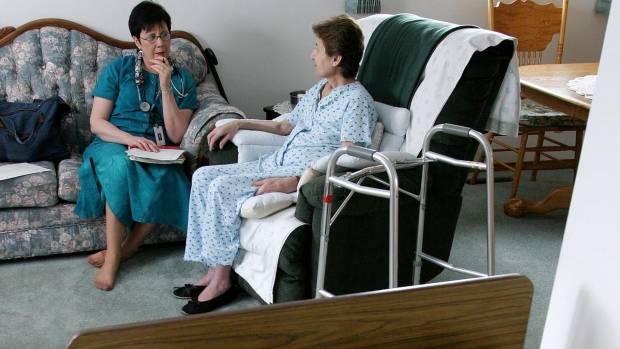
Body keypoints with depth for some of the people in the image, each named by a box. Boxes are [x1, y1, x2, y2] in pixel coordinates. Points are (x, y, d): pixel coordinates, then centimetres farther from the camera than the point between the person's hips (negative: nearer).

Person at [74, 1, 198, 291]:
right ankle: (113, 255, -26)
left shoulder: (183, 80, 7)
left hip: (157, 153, 1)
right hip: (113, 145, -1)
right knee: (121, 164, -38)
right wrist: (129, 138, -20)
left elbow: (176, 135, -4)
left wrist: (165, 86, -12)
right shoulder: (118, 69, 4)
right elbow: (96, 122, -1)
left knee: (166, 177, -35)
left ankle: (125, 248, -16)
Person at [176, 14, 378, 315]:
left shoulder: (356, 100, -12)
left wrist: (292, 183, -29)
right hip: (276, 162, 9)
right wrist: (239, 124, 18)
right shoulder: (319, 89, 16)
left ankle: (221, 280, -10)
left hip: (307, 175, -9)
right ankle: (213, 270, -2)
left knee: (222, 188, -23)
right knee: (203, 176, -3)